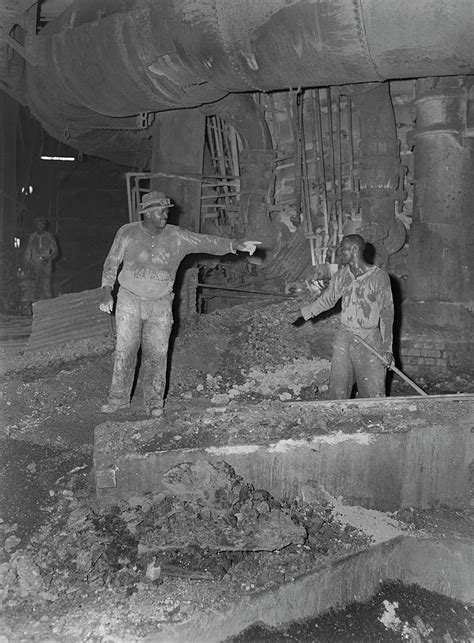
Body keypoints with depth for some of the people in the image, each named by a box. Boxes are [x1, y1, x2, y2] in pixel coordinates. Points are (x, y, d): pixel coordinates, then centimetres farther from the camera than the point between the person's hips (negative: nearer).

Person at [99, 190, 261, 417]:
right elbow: (112, 262, 3)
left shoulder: (177, 236, -4)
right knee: (124, 351, 3)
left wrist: (236, 244, -19)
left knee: (157, 353, 1)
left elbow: (206, 242, -8)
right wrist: (107, 293, -4)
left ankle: (154, 401, 15)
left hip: (160, 304, 0)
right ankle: (118, 398, 17)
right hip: (129, 300, 0)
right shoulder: (127, 233, -4)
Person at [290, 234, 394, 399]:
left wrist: (387, 348, -10)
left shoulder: (379, 277, -10)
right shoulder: (341, 275, 4)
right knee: (337, 389, 7)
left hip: (369, 341, -4)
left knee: (372, 393, -1)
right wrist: (303, 313, 26)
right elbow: (326, 299, 19)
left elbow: (387, 314, -8)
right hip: (344, 338, 4)